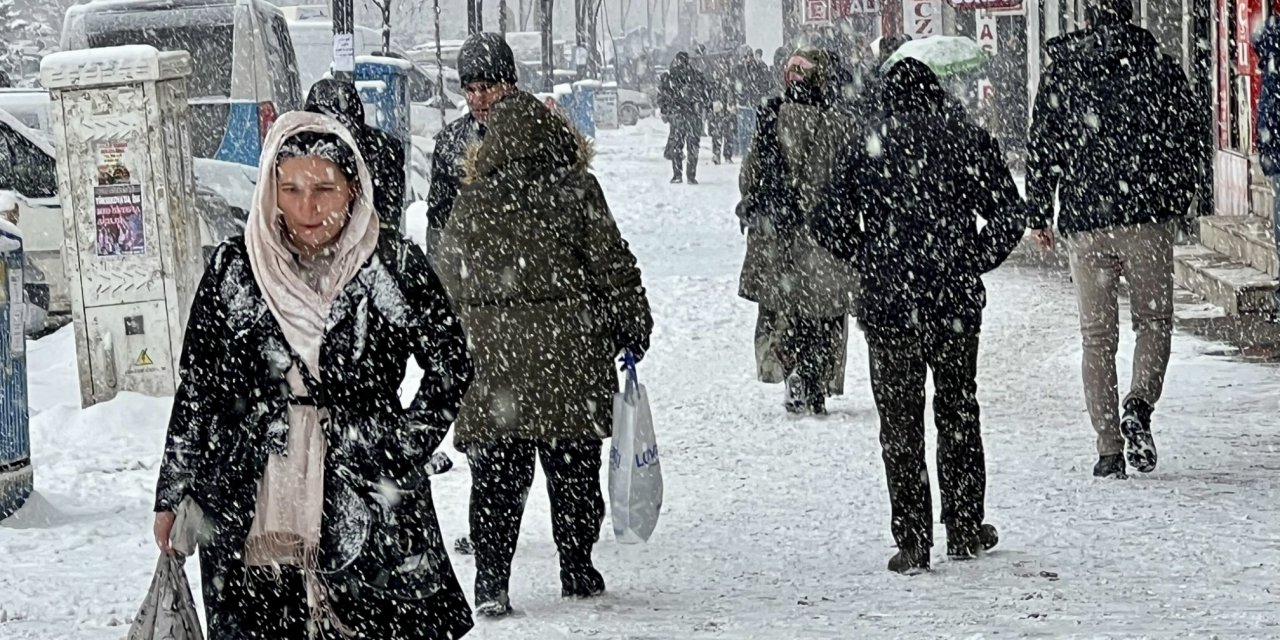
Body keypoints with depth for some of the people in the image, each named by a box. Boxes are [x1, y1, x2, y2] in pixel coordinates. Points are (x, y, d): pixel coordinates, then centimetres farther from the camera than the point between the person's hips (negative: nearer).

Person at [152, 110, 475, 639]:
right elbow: (197, 387, 11)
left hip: (368, 517, -1)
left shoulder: (394, 266, -1)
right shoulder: (235, 269, 3)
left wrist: (405, 450, 2)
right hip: (251, 525, 1)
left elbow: (450, 366, 10)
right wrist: (172, 494, 13)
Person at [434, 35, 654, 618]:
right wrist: (633, 330, 8)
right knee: (573, 467, 12)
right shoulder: (574, 189, -7)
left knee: (497, 475, 6)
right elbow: (613, 266, -4)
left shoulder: (471, 201, 2)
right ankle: (577, 570, 21)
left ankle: (491, 580, -1)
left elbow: (449, 278, 12)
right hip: (570, 360, -2)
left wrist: (471, 340, 25)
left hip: (493, 360, 2)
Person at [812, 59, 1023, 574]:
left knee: (900, 423, 5)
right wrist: (973, 263, 9)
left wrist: (872, 265, 10)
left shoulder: (870, 150, -3)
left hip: (887, 306, -1)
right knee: (958, 414, 17)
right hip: (956, 303, 1)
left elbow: (830, 226, -3)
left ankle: (912, 544, 2)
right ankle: (965, 530, 23)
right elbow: (1008, 217, -2)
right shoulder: (968, 141, -1)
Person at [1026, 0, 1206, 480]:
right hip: (1147, 220, -1)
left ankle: (1109, 450, 3)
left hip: (1084, 224, 1)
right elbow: (1192, 143, 2)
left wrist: (1040, 216, 13)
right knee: (1154, 320, 12)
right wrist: (1177, 201, 15)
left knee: (1097, 336, 8)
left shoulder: (1060, 73, 4)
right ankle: (1139, 404, -15)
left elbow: (1041, 150, 5)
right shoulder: (1159, 67, 1)